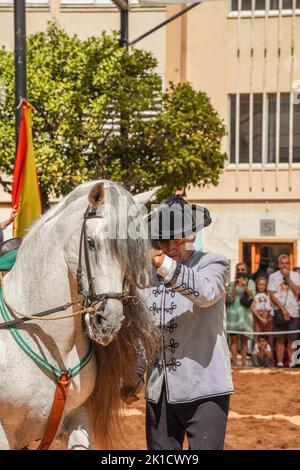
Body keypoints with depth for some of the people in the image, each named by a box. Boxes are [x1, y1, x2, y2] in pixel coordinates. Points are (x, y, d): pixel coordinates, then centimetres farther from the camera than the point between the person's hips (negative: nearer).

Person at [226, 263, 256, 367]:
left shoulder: (250, 282, 9)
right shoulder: (231, 284, 10)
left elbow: (251, 295, -7)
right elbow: (230, 299, -1)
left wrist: (245, 286, -23)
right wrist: (234, 286, -12)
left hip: (245, 312, 0)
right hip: (233, 312, 0)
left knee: (244, 339, -1)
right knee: (233, 339, -4)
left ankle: (244, 362, -2)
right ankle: (234, 362, -6)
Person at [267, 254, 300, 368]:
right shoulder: (273, 276, 6)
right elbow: (272, 296, 0)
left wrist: (288, 278, -7)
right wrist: (283, 308, -8)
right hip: (279, 311, -1)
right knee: (280, 339, -1)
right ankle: (279, 363, 1)